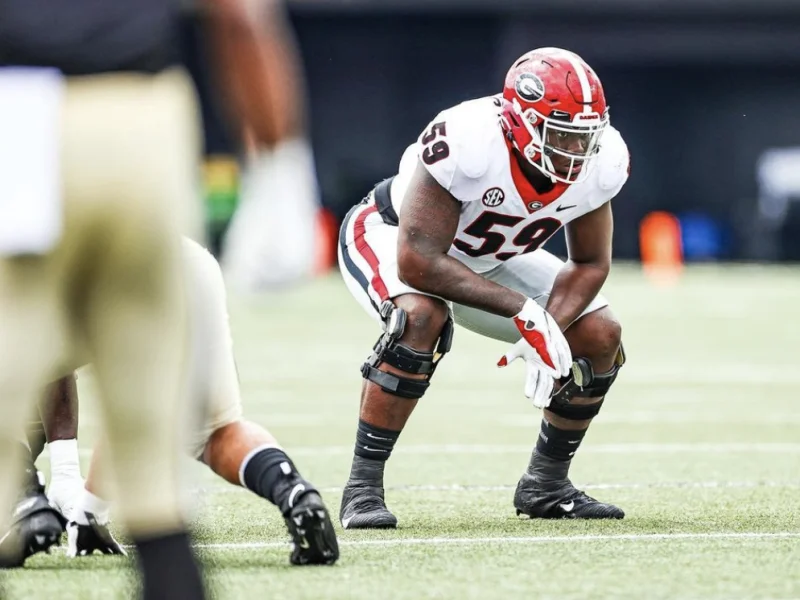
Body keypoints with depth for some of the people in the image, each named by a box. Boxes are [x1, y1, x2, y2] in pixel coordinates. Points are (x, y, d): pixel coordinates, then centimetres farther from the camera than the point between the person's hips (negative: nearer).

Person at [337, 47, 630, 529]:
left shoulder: (600, 162, -21)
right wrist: (525, 313, -40)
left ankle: (547, 484, 13)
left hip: (487, 260, 6)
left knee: (600, 336, -6)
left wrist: (551, 331, -28)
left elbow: (590, 264, -8)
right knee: (422, 316, -38)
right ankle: (364, 486, -27)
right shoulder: (467, 144, -40)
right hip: (392, 236, -6)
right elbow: (418, 261, -39)